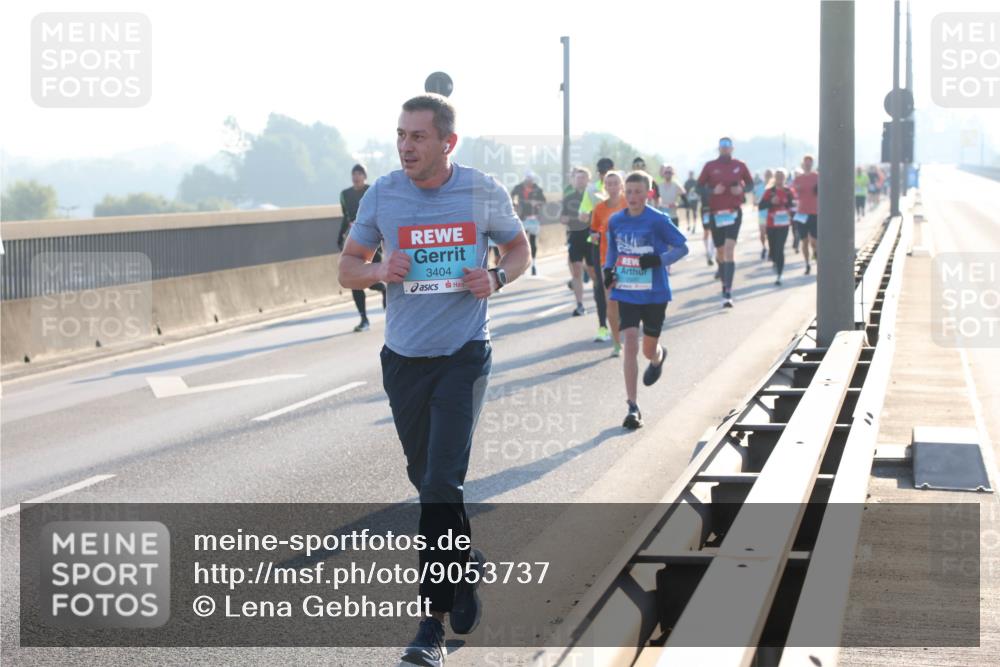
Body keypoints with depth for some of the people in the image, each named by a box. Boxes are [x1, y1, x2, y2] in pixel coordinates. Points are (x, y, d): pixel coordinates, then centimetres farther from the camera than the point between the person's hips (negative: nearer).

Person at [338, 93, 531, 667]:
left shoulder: (484, 193, -5)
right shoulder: (382, 195, -2)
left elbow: (519, 249, 11)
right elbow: (348, 267, 8)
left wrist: (497, 279, -10)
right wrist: (380, 270, -14)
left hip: (464, 356, -3)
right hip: (404, 358, 3)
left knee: (442, 482, -12)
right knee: (426, 479, 14)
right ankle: (466, 563, 42)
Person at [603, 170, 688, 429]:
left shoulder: (658, 221, -10)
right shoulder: (616, 221, 2)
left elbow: (682, 247, -4)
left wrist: (660, 259, -20)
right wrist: (608, 269, 3)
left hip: (654, 294, -2)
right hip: (626, 292, 2)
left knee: (649, 349, 10)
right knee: (630, 342, -13)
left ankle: (659, 356, 52)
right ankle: (633, 407, -10)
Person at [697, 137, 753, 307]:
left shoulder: (739, 166, 3)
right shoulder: (710, 166, 2)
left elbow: (750, 183, 15)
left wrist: (742, 189, -7)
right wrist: (713, 190, -15)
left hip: (734, 212, -1)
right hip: (716, 213, 1)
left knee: (729, 250, -16)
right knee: (720, 251, 10)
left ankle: (728, 293, -21)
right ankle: (725, 282, 36)